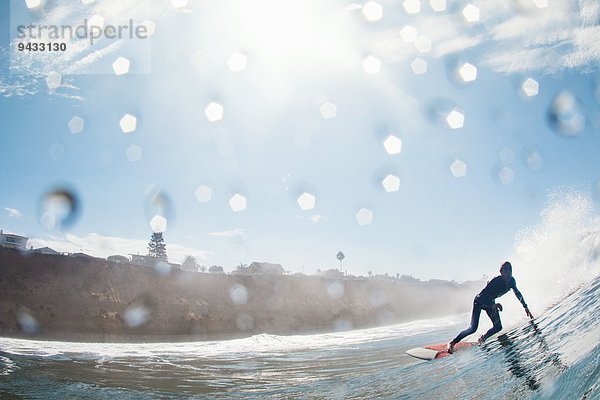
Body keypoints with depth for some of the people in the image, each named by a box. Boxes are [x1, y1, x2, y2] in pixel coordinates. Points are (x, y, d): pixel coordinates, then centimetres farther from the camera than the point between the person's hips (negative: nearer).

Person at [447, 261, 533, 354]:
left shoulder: (511, 281, -14)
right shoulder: (496, 281, -34)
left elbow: (517, 293, 8)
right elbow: (481, 297, -34)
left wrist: (525, 307, 8)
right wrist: (494, 305, -41)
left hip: (490, 303, 7)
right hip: (479, 301, -7)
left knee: (498, 327, -6)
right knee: (473, 328, -16)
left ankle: (483, 338, 21)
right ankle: (452, 343, -4)